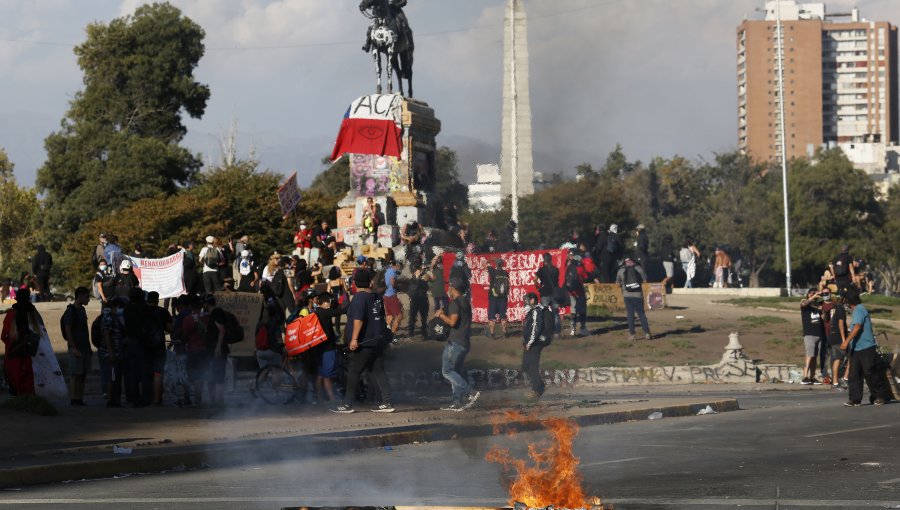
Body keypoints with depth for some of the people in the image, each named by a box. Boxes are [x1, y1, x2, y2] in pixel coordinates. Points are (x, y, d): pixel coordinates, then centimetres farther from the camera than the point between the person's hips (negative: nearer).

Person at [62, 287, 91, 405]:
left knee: (82, 375, 6)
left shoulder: (82, 310, 17)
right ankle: (73, 400, -8)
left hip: (84, 348, 8)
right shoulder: (70, 311, -10)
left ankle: (79, 400, 8)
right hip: (76, 348, -8)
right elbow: (68, 331, -14)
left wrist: (88, 347, 19)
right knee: (75, 375, -8)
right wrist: (74, 348, -19)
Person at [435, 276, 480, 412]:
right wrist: (444, 315, 24)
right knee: (456, 372, 12)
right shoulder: (465, 302, 16)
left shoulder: (455, 303, -13)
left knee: (447, 371, -7)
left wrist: (441, 315, -7)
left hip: (455, 342, -10)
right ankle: (458, 402, 9)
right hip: (465, 342, 10)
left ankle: (470, 393, -16)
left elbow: (452, 321, -23)